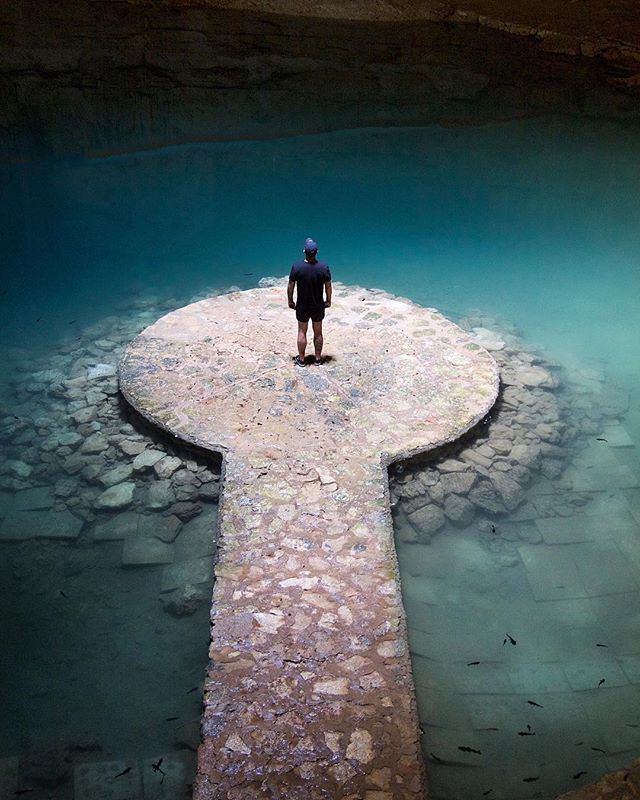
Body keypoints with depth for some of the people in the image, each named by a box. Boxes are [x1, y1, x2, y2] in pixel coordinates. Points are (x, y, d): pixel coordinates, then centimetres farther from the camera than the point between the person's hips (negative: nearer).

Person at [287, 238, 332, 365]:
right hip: (318, 306, 1)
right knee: (318, 333, 15)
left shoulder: (296, 267, -18)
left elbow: (290, 287, -9)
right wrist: (328, 301, 11)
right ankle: (318, 358, 26)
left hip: (302, 307, -1)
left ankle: (301, 359, 22)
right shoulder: (324, 267, -16)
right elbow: (328, 286, -5)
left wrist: (290, 300, 6)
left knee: (302, 332, 14)